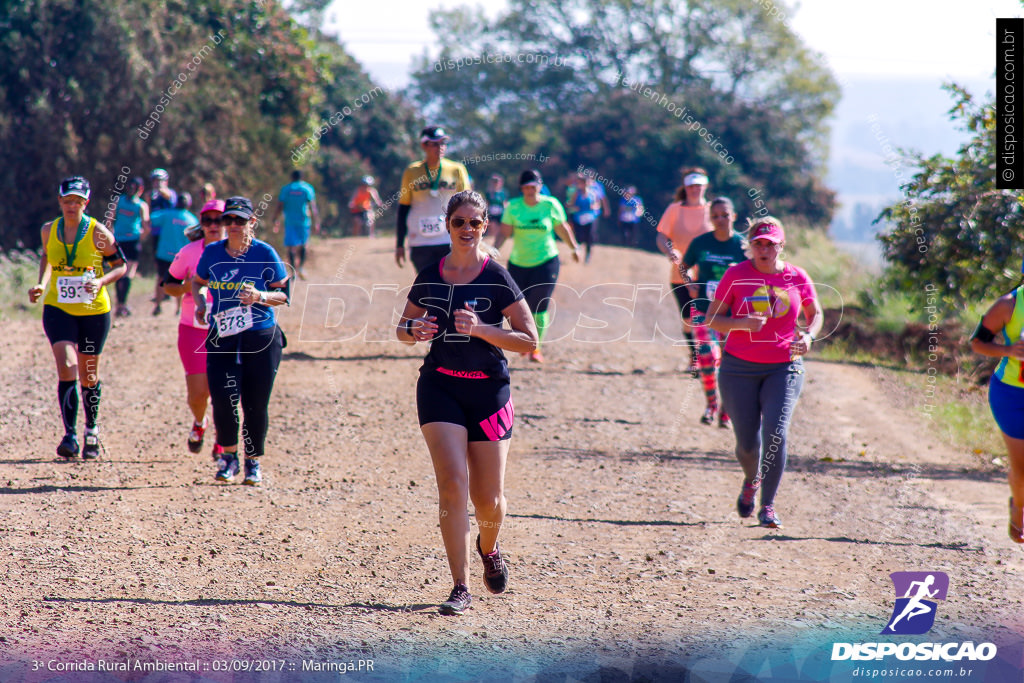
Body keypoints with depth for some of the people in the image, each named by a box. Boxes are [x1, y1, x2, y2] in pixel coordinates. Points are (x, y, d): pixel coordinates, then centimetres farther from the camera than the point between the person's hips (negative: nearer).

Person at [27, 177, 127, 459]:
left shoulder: (98, 232, -8)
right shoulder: (49, 231, 2)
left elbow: (121, 265, 0)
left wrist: (100, 281, -17)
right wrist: (41, 284, 4)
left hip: (94, 309, -1)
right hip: (58, 308, 1)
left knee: (88, 375, 10)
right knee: (67, 367, -18)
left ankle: (92, 430, 33)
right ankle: (70, 436, -16)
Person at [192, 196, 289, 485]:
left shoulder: (265, 253, -3)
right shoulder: (212, 253, 5)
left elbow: (284, 294, 1)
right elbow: (197, 282, 21)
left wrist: (259, 296, -18)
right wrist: (200, 303, 2)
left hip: (261, 340, -2)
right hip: (221, 340, 2)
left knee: (255, 405, 1)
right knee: (222, 400, -9)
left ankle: (253, 461, 20)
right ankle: (228, 456, 14)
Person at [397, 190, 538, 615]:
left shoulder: (497, 279, -5)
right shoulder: (430, 278, 5)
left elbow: (529, 341, -7)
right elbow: (403, 329, 18)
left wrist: (480, 328, -19)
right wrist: (415, 330, -6)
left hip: (489, 390, -1)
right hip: (440, 386, 1)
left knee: (488, 498, 3)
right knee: (452, 482, -14)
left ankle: (488, 548, 39)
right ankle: (461, 588, -11)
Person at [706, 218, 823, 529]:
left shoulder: (797, 277, 0)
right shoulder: (736, 275, -4)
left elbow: (815, 314, 15)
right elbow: (712, 319, -2)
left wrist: (808, 336, -7)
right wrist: (742, 323, -21)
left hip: (784, 368, 0)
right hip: (739, 368, 0)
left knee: (776, 434, -17)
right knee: (748, 442, 1)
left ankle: (768, 506, -5)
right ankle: (752, 480, 37)